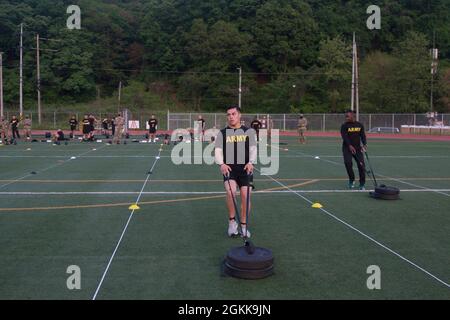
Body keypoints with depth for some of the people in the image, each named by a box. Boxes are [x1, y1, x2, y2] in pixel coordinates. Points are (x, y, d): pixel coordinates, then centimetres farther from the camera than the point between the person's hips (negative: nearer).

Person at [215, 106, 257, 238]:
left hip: (245, 168, 1)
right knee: (230, 191, -24)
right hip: (228, 168, 0)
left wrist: (250, 162, -16)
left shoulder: (249, 131, 10)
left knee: (245, 195, -8)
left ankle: (244, 225, 11)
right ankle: (232, 221, -3)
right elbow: (217, 151, 4)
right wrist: (221, 164, -15)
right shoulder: (222, 133, 10)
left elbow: (253, 149, 3)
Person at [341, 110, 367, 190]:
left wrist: (364, 144, -16)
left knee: (361, 165, -6)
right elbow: (344, 136, -16)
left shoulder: (360, 125, 7)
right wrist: (350, 146, -30)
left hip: (357, 148, 2)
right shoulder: (344, 126, -4)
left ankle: (362, 184, 8)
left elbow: (363, 135, 3)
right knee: (348, 162, -20)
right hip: (347, 148, -2)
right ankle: (351, 180, 6)